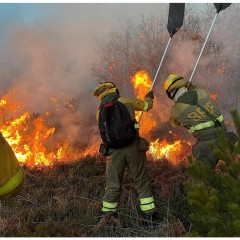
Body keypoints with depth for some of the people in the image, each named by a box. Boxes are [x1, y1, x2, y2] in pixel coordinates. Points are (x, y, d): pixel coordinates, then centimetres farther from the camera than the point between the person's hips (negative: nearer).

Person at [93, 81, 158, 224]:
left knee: (113, 185, 12)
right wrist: (149, 97, 41)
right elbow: (146, 105, 18)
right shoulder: (127, 102, 4)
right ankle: (149, 211, 14)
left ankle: (108, 214, 19)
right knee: (142, 181, 12)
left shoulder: (100, 112, 10)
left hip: (114, 151, 2)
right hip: (133, 147, -1)